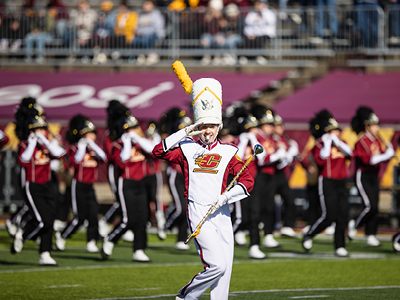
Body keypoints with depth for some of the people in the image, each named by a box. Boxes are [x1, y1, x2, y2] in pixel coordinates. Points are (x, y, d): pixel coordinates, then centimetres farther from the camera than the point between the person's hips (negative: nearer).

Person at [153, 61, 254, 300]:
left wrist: (227, 196, -13)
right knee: (217, 265, -15)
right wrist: (184, 134, -8)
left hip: (222, 214, 3)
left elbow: (248, 181, 2)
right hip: (198, 214, -3)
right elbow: (159, 151, -5)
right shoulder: (187, 149, 8)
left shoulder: (228, 152, 10)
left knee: (225, 269, -1)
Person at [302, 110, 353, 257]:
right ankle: (308, 236, 8)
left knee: (342, 216, 0)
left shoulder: (340, 144, 14)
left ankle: (340, 247, 4)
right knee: (329, 216, -12)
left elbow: (349, 153, -6)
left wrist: (337, 141, -9)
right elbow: (321, 159, -23)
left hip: (341, 183, 6)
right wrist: (327, 143, -16)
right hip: (327, 183, -6)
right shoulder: (319, 145, -4)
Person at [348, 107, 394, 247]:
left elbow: (382, 157, 13)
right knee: (370, 206, -15)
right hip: (363, 176, -8)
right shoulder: (362, 142, -13)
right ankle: (354, 225, 7)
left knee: (374, 207, 2)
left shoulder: (377, 141, 12)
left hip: (374, 177, 8)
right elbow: (368, 159, -23)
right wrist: (387, 155, -25)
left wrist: (389, 150, -7)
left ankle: (371, 236, 4)